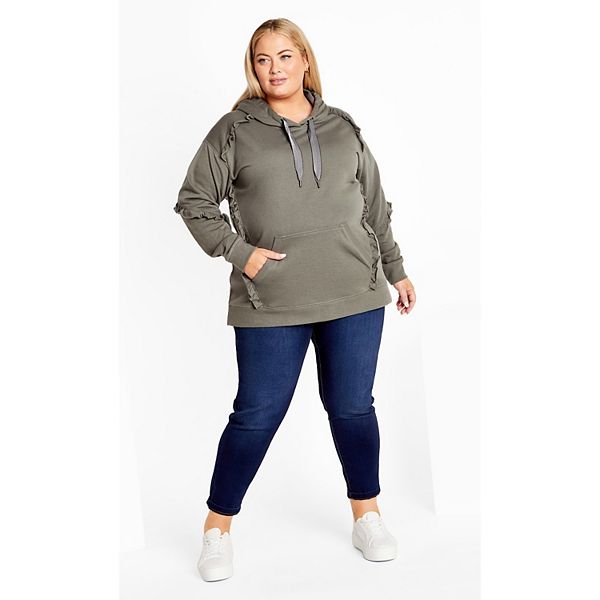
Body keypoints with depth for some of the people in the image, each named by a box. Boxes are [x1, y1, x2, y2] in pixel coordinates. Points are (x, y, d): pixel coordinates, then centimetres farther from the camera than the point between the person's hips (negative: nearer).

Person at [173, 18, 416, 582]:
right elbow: (193, 201, 5)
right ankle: (217, 528, 20)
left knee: (353, 408, 11)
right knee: (256, 415, 2)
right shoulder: (234, 130, 4)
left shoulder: (343, 128, 12)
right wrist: (238, 251, -7)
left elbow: (376, 209, 18)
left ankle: (366, 515, 30)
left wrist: (397, 271, 18)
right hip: (270, 303, -2)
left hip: (355, 298, 3)